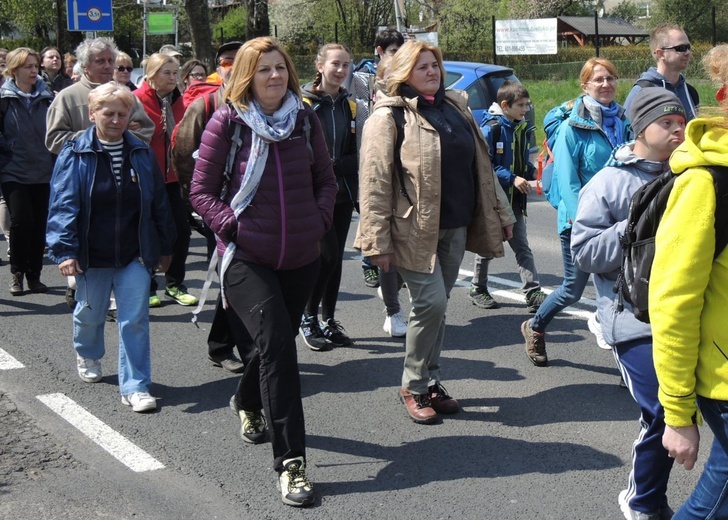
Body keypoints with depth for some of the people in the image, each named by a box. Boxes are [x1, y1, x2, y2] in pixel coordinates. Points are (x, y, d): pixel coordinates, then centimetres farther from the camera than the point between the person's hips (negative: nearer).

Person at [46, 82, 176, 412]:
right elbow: (63, 205, -11)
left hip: (135, 255, 1)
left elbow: (159, 203, 8)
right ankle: (87, 355, 49)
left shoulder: (142, 154, 2)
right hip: (91, 256, -1)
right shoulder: (75, 154, -6)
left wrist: (165, 248, 11)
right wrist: (65, 250, -20)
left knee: (135, 320, -4)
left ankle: (135, 387, 1)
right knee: (90, 314, 19)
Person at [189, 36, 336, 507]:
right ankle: (291, 463, -13)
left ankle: (247, 404, 52)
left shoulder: (306, 118, 4)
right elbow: (202, 191, -2)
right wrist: (231, 226, -14)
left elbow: (326, 180, 14)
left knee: (278, 340, 19)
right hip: (247, 258, -4)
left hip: (301, 256, 4)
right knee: (277, 344, -17)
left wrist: (320, 219, 0)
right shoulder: (227, 122, -6)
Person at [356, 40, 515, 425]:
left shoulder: (455, 107, 13)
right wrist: (378, 241, -17)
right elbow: (375, 183, -12)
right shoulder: (389, 117, -7)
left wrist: (500, 212, 18)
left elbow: (480, 165, 20)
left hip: (455, 227, 6)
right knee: (431, 302, -11)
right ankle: (413, 386, 6)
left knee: (437, 304, 11)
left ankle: (430, 381, 23)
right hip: (415, 229, -6)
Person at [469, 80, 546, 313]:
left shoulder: (521, 128, 8)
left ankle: (533, 293, 1)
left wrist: (533, 173, -2)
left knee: (522, 246, 3)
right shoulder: (491, 128, -15)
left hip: (514, 198, 6)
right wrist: (512, 178, -24)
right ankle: (477, 290, 25)